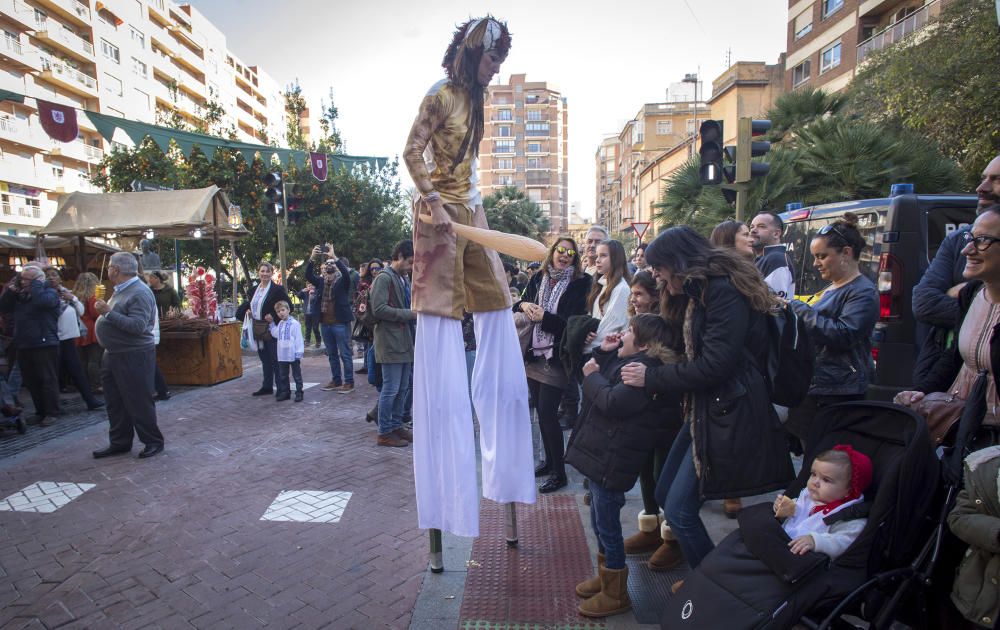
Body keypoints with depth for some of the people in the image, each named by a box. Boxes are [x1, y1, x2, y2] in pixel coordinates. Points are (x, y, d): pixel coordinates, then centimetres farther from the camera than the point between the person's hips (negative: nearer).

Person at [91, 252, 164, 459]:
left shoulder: (139, 293, -18)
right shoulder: (120, 291, 12)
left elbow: (138, 326, -28)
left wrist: (108, 312, -25)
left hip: (134, 356, -10)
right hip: (114, 355, 10)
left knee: (139, 402, -1)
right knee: (115, 403, 15)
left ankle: (153, 441, 11)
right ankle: (119, 442, 26)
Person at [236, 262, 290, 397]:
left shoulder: (277, 289, -9)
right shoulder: (254, 290, 12)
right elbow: (249, 305, 25)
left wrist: (274, 316, -20)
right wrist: (246, 311, 3)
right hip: (258, 330, 7)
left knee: (275, 359, -2)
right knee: (264, 359, 14)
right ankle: (267, 387, 23)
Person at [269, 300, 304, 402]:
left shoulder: (294, 323, -12)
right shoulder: (279, 324, 9)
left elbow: (298, 339, -12)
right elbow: (275, 334, 23)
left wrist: (299, 354, -14)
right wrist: (271, 324, 18)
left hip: (293, 355, -7)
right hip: (282, 356, 7)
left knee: (296, 375, 4)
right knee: (282, 376, 14)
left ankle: (299, 392, 12)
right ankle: (285, 392, 25)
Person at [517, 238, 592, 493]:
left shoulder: (579, 284, -7)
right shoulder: (538, 278, 7)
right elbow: (518, 305, 11)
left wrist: (544, 316, -21)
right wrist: (524, 305, -11)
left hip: (555, 358, -5)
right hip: (533, 356, 5)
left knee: (547, 412, -6)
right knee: (541, 411, 14)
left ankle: (559, 472, 9)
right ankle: (549, 461, 31)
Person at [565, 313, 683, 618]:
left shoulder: (643, 369, -20)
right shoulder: (630, 361, 11)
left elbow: (612, 402, -28)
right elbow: (591, 369, 18)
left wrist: (593, 376, -13)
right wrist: (602, 352, 5)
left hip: (611, 459, -10)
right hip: (602, 452, 10)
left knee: (607, 524, 3)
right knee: (600, 521, 21)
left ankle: (615, 595, 19)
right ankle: (605, 576, 38)